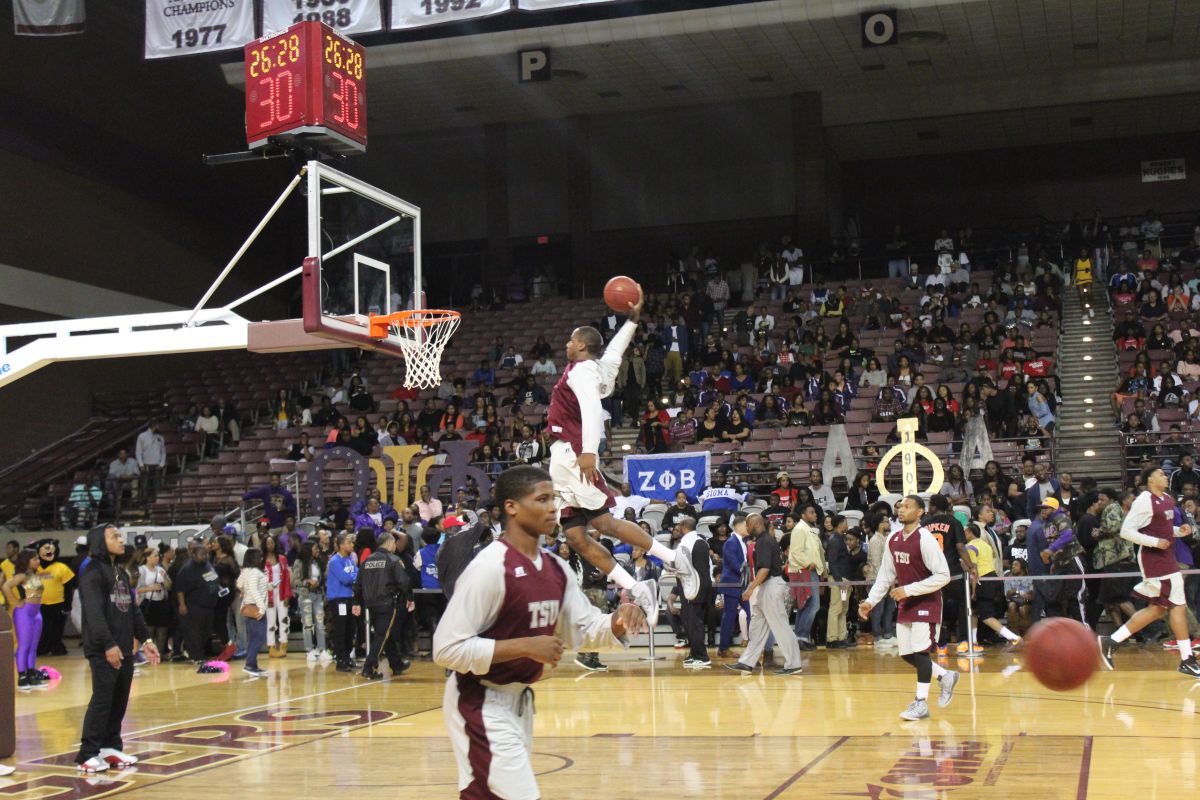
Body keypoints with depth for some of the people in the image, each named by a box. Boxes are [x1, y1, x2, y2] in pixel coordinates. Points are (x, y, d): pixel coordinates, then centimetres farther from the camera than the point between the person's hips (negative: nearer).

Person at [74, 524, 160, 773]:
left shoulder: (121, 573, 17)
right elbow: (94, 613, -19)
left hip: (124, 647, 8)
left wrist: (144, 639, 15)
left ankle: (110, 748, 17)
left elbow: (133, 609, 21)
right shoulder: (92, 573, -10)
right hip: (102, 649, -8)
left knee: (120, 700, 9)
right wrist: (108, 645, -25)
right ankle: (88, 754, -4)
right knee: (102, 699, -8)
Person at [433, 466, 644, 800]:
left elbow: (584, 628, 13)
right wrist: (527, 646, -26)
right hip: (481, 702, -8)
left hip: (519, 698, 8)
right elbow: (447, 648, -25)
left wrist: (617, 624, -9)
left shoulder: (555, 567, 3)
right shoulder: (488, 567, -22)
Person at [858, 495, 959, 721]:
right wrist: (870, 601, 3)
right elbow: (886, 574, 12)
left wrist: (909, 590, -22)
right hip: (905, 605, 7)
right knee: (907, 654, 8)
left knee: (920, 650, -12)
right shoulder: (893, 540, 4)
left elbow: (943, 575, -20)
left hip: (926, 603, -7)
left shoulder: (925, 539, -18)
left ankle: (921, 703, -3)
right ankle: (946, 676, 28)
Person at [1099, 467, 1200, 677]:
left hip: (1166, 559, 10)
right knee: (1178, 605, -7)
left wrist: (1178, 531, 6)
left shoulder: (1168, 499, 13)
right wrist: (1155, 542, -21)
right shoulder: (1144, 501, -14)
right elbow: (1126, 531, -17)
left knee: (1157, 609, 10)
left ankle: (1112, 642, 12)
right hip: (1153, 559, -9)